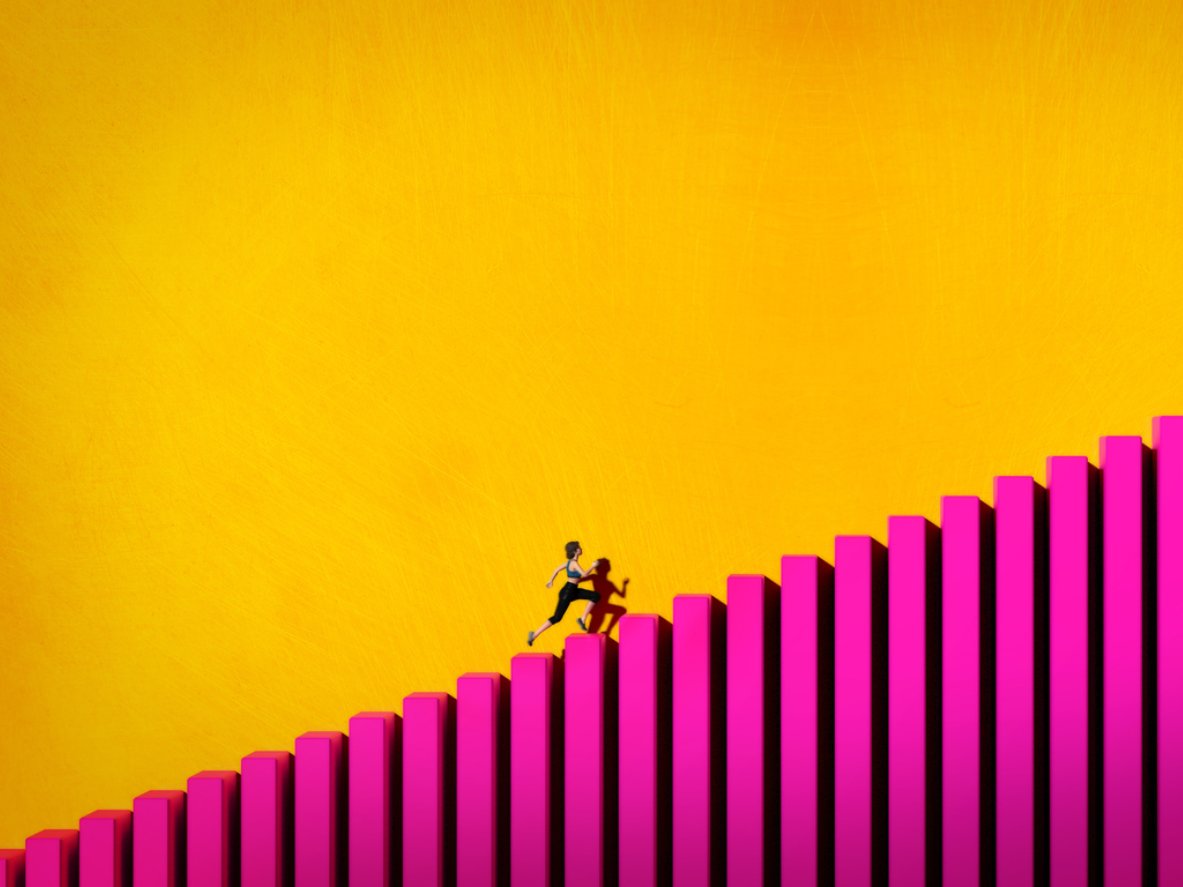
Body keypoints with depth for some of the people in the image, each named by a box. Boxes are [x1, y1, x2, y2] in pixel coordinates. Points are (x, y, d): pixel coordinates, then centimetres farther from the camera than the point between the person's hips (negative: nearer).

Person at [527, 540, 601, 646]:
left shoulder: (570, 562, 7)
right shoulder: (574, 563, -20)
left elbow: (557, 569, 17)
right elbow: (584, 574, -31)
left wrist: (551, 580, 28)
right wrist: (593, 566, -14)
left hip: (573, 591, 9)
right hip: (567, 593, -9)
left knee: (595, 596, 5)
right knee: (557, 617, -6)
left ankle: (582, 619, 7)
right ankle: (534, 635, 1)